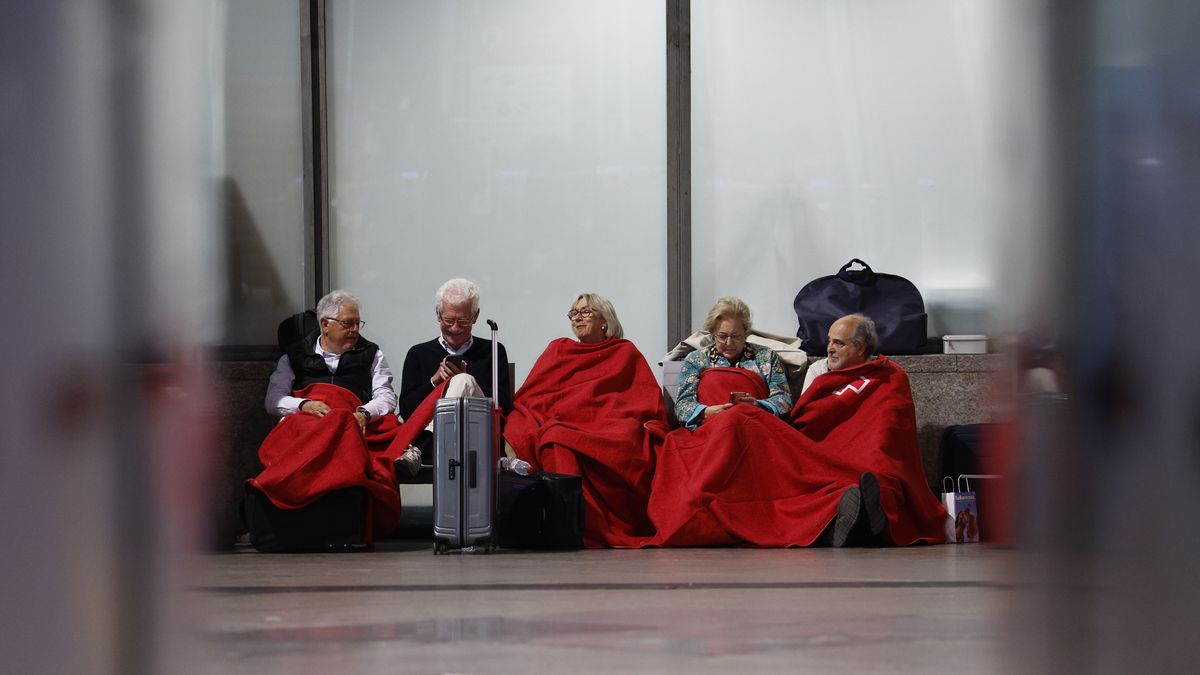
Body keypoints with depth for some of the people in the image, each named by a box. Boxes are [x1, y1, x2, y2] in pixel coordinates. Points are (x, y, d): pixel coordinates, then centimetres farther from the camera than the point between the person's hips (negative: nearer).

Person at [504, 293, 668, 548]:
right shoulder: (558, 349, 28)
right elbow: (528, 396, 15)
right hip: (559, 424, 2)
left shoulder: (626, 353, 23)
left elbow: (649, 399, 13)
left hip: (609, 432, -2)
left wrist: (652, 426, -8)